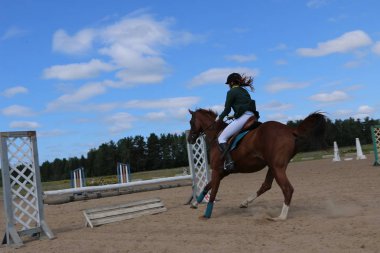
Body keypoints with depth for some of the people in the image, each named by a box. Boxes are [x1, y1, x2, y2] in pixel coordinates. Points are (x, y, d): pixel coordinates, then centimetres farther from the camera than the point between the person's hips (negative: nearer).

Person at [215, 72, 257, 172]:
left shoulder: (231, 92, 0)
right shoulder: (245, 91, 23)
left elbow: (227, 109, 1)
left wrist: (220, 117, 17)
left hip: (242, 118, -9)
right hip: (251, 116, 9)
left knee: (221, 138, -7)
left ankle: (229, 162, -23)